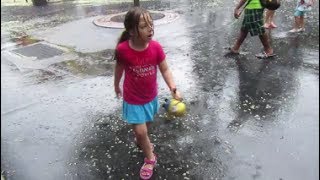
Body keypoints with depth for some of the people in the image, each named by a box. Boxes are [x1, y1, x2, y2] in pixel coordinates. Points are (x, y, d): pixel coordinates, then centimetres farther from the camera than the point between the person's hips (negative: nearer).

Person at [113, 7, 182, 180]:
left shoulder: (156, 47, -20)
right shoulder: (122, 50, -25)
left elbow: (165, 70, -10)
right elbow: (119, 68, -5)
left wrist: (174, 89, -24)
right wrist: (116, 85, 11)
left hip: (151, 96, 3)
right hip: (133, 99, -3)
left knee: (146, 124, 25)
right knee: (140, 131, 1)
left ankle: (140, 140, 59)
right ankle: (150, 158, 29)